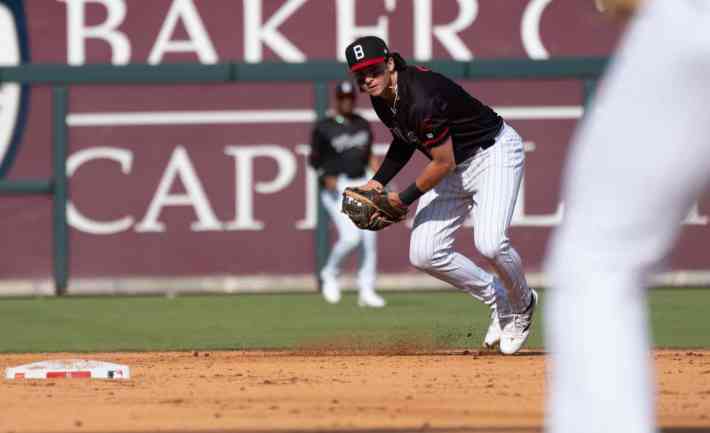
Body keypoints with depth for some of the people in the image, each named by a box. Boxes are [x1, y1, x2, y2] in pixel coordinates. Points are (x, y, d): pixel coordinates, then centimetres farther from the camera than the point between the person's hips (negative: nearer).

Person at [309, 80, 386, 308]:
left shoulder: (363, 125, 13)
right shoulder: (323, 128, -3)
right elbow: (314, 159, 1)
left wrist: (377, 167, 2)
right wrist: (327, 178, -15)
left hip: (362, 185, 6)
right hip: (337, 187, -5)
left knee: (370, 239, -1)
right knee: (350, 237, -19)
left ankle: (366, 291, 6)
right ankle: (329, 274, 8)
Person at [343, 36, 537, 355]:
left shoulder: (421, 99, -32)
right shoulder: (383, 99, -4)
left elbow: (443, 163, -26)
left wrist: (404, 199, -16)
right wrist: (379, 180, 2)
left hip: (495, 152, -9)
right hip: (455, 164, 9)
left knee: (489, 243, -29)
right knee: (423, 255, -3)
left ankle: (522, 304, 2)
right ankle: (497, 299, 16)